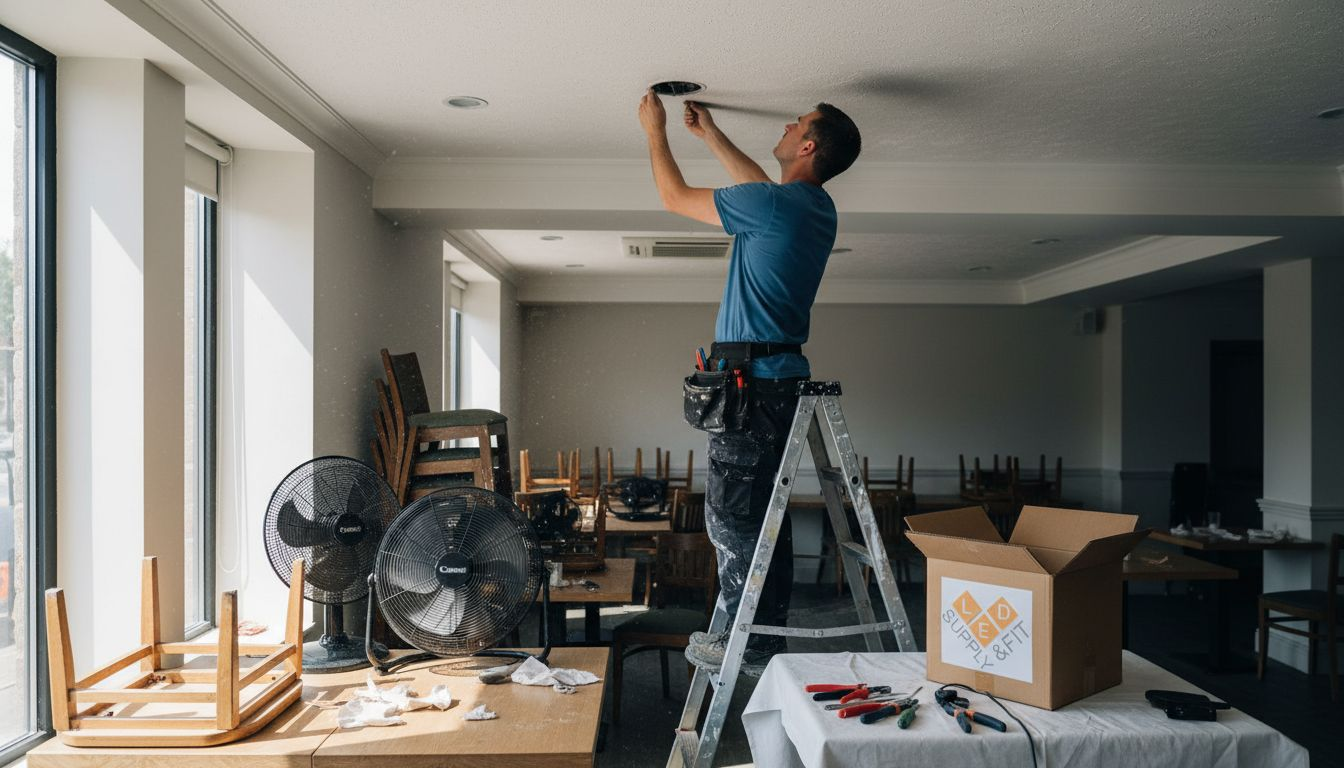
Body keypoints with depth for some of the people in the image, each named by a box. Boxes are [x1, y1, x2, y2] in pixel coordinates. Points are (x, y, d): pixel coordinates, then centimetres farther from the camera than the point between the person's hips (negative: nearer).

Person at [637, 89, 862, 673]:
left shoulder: (774, 205, -14)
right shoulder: (814, 207, 12)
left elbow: (674, 197, -2)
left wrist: (656, 130, 13)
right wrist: (709, 133, 39)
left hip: (752, 379, -9)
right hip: (782, 375, 9)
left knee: (732, 514, -4)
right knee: (763, 512, 14)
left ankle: (748, 642, 4)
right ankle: (769, 633, 23)